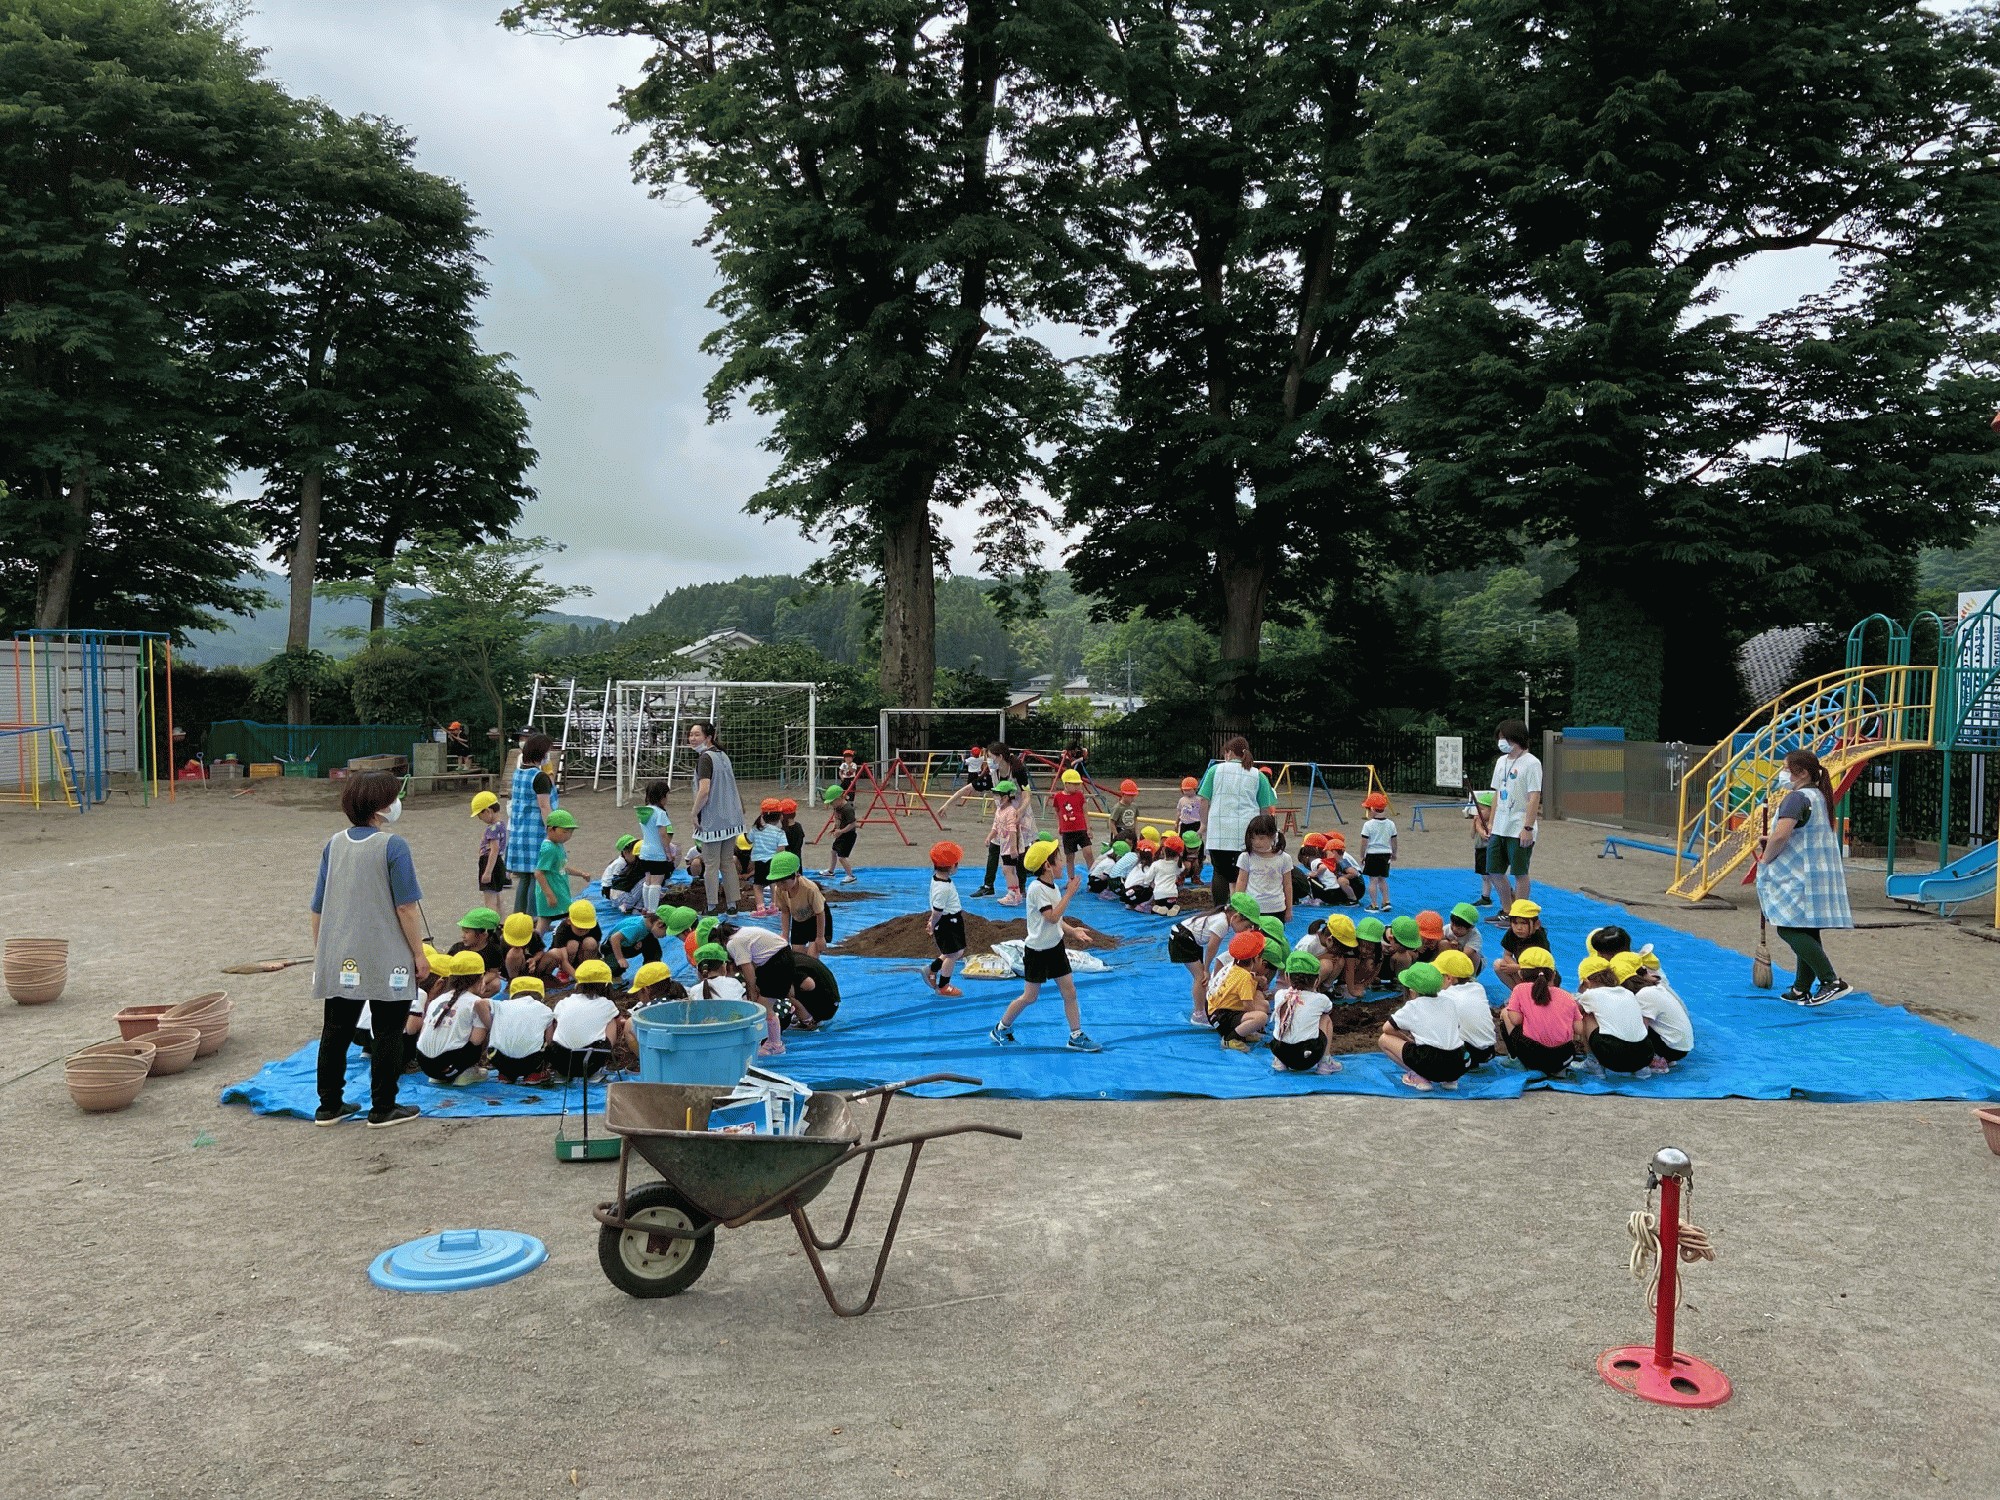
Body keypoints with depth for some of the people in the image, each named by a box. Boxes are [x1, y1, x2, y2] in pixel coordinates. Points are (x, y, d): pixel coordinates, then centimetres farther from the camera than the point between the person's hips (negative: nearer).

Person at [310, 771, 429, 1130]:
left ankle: (329, 1106, 22)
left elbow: (318, 908, 10)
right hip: (386, 963, -5)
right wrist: (419, 953, -6)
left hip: (338, 962, 6)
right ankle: (383, 1109, 10)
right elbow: (406, 908, -14)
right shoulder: (392, 846, -12)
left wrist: (319, 953, 21)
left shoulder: (333, 845, 6)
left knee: (335, 1032, 14)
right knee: (388, 1034, 6)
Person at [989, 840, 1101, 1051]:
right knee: (1030, 996, 4)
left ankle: (1076, 1037, 15)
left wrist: (1074, 932, 1)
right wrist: (1069, 893, -26)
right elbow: (1052, 917, -29)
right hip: (1037, 951, -8)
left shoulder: (1053, 887, 5)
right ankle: (1001, 1029, 23)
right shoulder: (1036, 888, -21)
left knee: (1070, 991, 6)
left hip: (1055, 946, 8)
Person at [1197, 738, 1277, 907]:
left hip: (1219, 830, 0)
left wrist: (1204, 824, 15)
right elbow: (1266, 808, 9)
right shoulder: (1258, 775, 11)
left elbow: (1203, 800, 5)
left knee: (1220, 872, 5)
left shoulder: (1216, 770, 8)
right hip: (1247, 832, 0)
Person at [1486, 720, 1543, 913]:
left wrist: (1528, 828, -20)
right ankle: (1507, 910, 27)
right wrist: (1491, 823, 16)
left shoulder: (1531, 763, -11)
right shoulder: (1501, 761, 13)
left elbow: (1534, 798, -15)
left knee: (1519, 873, 1)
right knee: (1494, 871, 11)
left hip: (1519, 830, -8)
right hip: (1500, 829, 8)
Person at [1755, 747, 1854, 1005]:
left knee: (1789, 929, -10)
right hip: (1824, 874, 10)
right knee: (1807, 932, 12)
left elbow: (1780, 835, -27)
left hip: (1800, 875, -10)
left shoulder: (1797, 798, -14)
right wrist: (1771, 841, 18)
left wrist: (1765, 858, -9)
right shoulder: (1820, 797, 18)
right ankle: (1801, 989, 18)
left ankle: (1832, 981, -17)